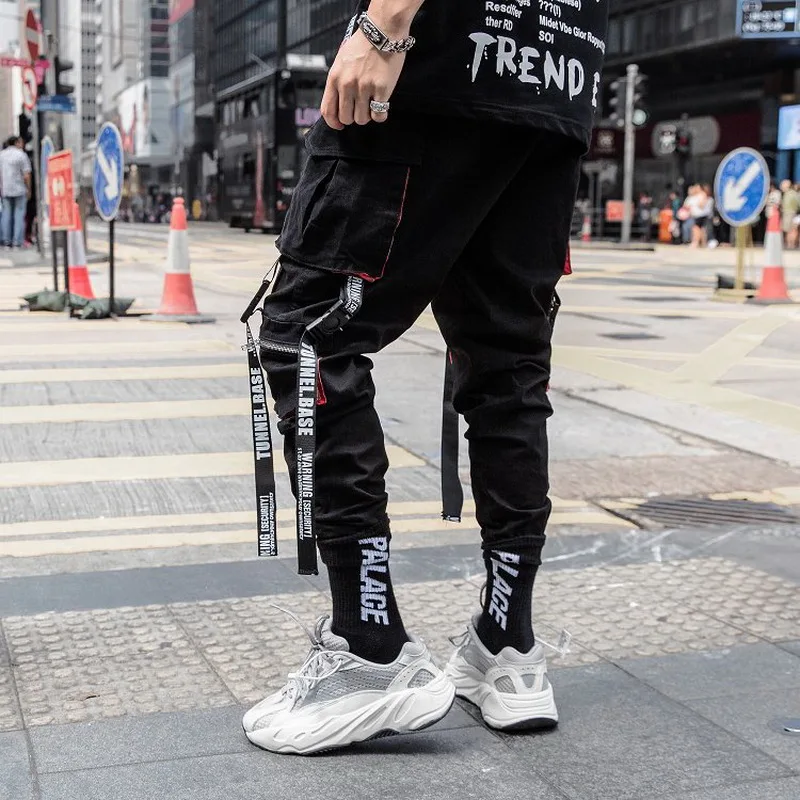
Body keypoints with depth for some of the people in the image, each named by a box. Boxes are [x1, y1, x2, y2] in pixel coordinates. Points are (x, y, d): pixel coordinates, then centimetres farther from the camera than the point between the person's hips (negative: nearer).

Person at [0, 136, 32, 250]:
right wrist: (28, 189, -2)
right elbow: (26, 175, -13)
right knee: (19, 215, 0)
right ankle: (17, 242, -3)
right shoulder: (22, 155, -9)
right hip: (19, 189, -5)